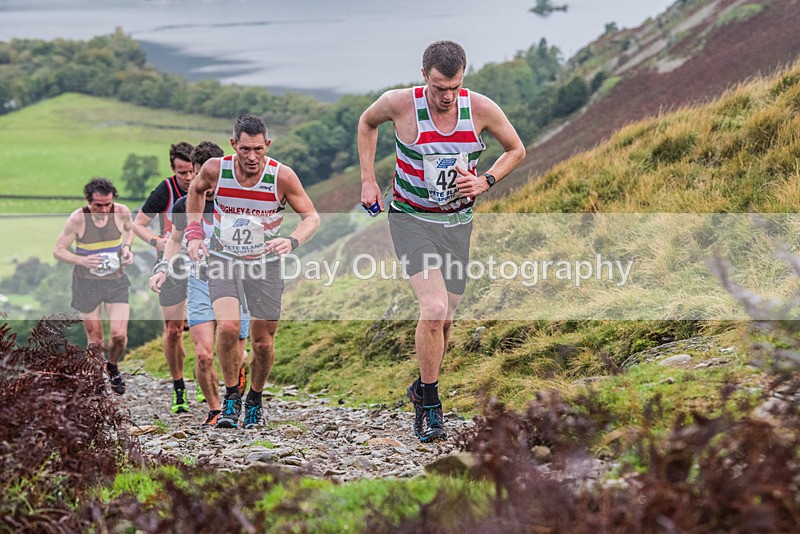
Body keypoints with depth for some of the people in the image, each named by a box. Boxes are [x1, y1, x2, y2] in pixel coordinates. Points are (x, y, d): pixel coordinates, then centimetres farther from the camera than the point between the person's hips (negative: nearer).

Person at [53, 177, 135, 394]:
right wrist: (82, 260, -26)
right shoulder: (78, 218, -18)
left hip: (116, 281, 2)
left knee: (119, 335, -10)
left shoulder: (122, 212, -11)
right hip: (87, 284, -1)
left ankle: (113, 367, 24)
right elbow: (58, 250, -10)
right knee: (95, 342, 4)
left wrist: (127, 248, -5)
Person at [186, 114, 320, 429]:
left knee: (263, 344, 3)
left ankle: (255, 401, 31)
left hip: (264, 263, 0)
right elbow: (196, 190, 11)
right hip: (223, 260, 0)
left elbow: (311, 217, -7)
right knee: (227, 326, -24)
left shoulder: (282, 176, -18)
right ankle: (231, 398, -3)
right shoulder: (215, 169, -14)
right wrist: (194, 232, 2)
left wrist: (292, 241, -27)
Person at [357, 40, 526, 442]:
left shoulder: (481, 109, -12)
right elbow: (367, 122, 7)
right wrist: (368, 179, 2)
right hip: (410, 219, -3)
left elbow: (516, 150, 5)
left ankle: (422, 389, 38)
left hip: (457, 223, 3)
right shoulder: (400, 103, -16)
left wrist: (485, 182, -11)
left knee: (443, 319, 10)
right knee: (434, 310, -21)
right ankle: (430, 404, -4)